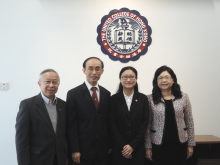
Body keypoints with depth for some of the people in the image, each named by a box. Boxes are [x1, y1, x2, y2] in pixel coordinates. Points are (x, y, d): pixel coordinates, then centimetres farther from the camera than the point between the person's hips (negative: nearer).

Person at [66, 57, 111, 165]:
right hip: (83, 150, -3)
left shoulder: (106, 94, 6)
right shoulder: (73, 94, -6)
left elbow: (108, 121, 10)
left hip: (102, 150, 4)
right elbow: (71, 125, -8)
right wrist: (74, 150, -11)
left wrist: (110, 145, 9)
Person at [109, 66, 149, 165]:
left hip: (137, 147, 1)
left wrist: (132, 145, -9)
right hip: (118, 148, -1)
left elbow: (144, 123, -1)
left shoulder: (143, 98, 3)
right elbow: (112, 125, -4)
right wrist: (122, 146, -11)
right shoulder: (113, 99, -1)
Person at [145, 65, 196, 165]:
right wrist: (148, 146, -3)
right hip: (159, 145, -1)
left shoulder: (183, 97, -1)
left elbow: (189, 122, 4)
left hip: (180, 144, 2)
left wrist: (191, 144, 4)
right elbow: (147, 124, -3)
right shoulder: (150, 99, -5)